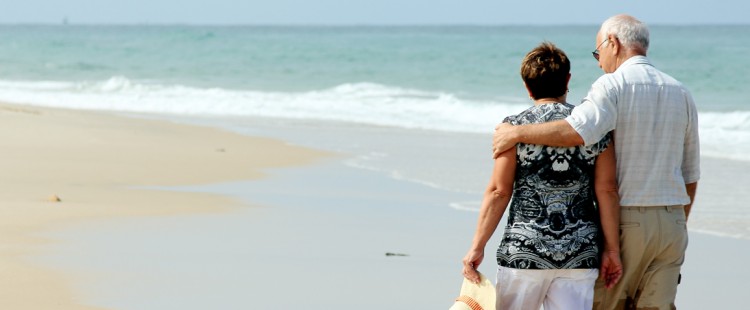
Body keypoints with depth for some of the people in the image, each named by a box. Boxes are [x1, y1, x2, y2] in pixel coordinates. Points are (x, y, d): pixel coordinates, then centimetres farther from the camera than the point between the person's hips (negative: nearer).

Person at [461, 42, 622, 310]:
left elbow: (499, 192, -6)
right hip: (580, 255, 2)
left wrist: (478, 246, -1)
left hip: (523, 251, -2)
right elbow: (607, 190, 0)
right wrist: (612, 249, 5)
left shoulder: (515, 127, -4)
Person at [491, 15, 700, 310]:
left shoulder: (614, 86, -8)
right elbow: (690, 176, 15)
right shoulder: (681, 93, 12)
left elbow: (578, 131, -27)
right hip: (671, 224, 5)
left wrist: (516, 132, -17)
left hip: (624, 220, -5)